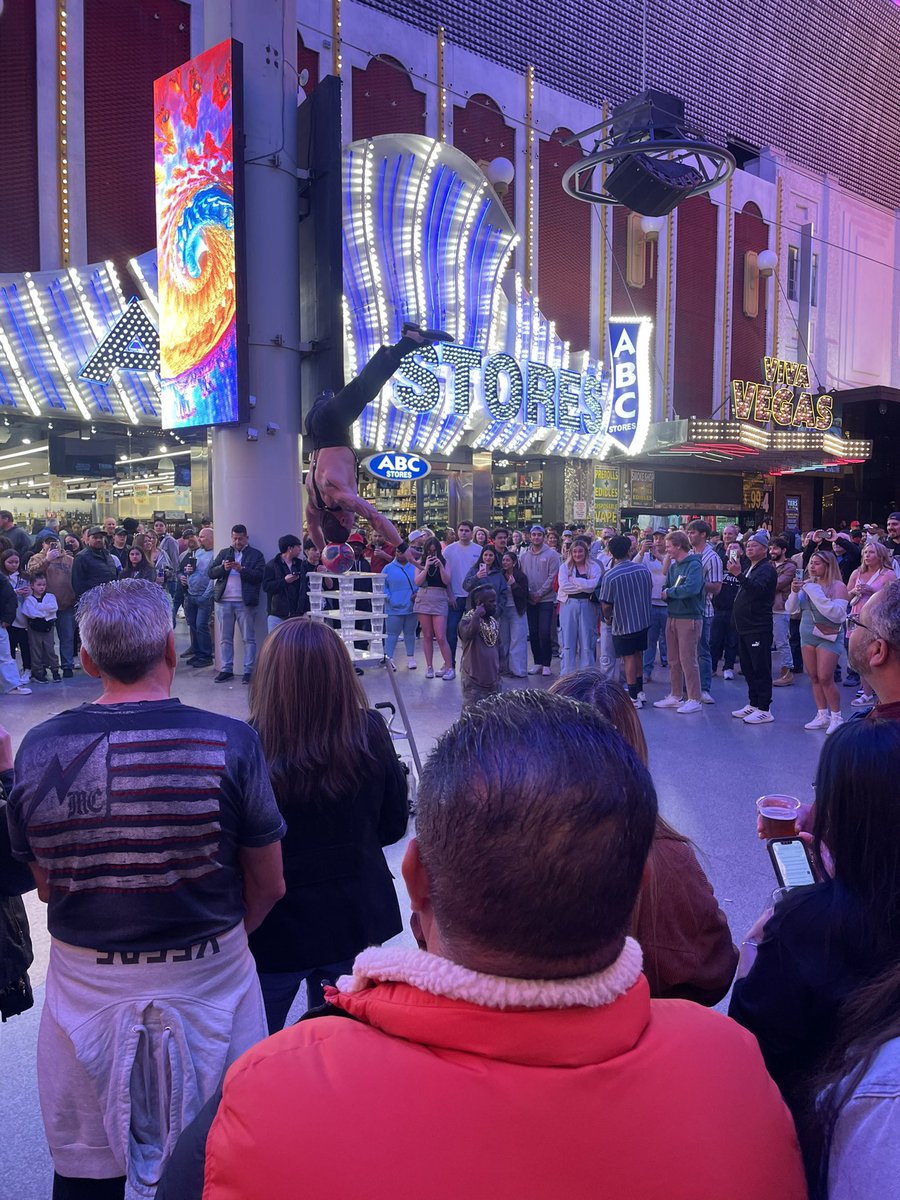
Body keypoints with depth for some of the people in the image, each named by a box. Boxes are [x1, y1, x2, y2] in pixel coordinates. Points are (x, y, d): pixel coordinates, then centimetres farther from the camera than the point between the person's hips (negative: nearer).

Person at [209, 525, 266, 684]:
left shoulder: (256, 555, 3)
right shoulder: (224, 553, 15)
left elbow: (259, 575, -9)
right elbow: (210, 573, 8)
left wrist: (241, 569, -19)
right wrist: (223, 567, -11)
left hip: (245, 602, -4)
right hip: (224, 601, 4)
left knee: (248, 639, 0)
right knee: (225, 638, 8)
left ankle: (248, 671, 4)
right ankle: (226, 670, 15)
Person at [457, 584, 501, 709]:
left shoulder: (494, 622, 8)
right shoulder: (467, 620, -15)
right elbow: (468, 634, -38)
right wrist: (477, 615, -32)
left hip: (493, 678, 7)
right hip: (474, 680, -7)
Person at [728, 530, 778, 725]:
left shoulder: (767, 569, -10)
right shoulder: (750, 568, 20)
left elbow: (757, 589, -29)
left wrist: (738, 574, -37)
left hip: (759, 628, -10)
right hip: (745, 627, 10)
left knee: (761, 669, -7)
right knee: (748, 668, 14)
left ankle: (764, 709, -4)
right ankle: (753, 704, 22)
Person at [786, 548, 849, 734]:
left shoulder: (837, 586, -8)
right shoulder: (806, 584, 7)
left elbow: (836, 613, -20)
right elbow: (790, 609, 5)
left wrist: (816, 593, -22)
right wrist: (794, 592, -14)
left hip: (829, 636, -6)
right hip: (807, 634, 6)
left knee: (825, 678, -10)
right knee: (814, 677, 8)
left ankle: (836, 717, 3)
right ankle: (822, 715, 17)